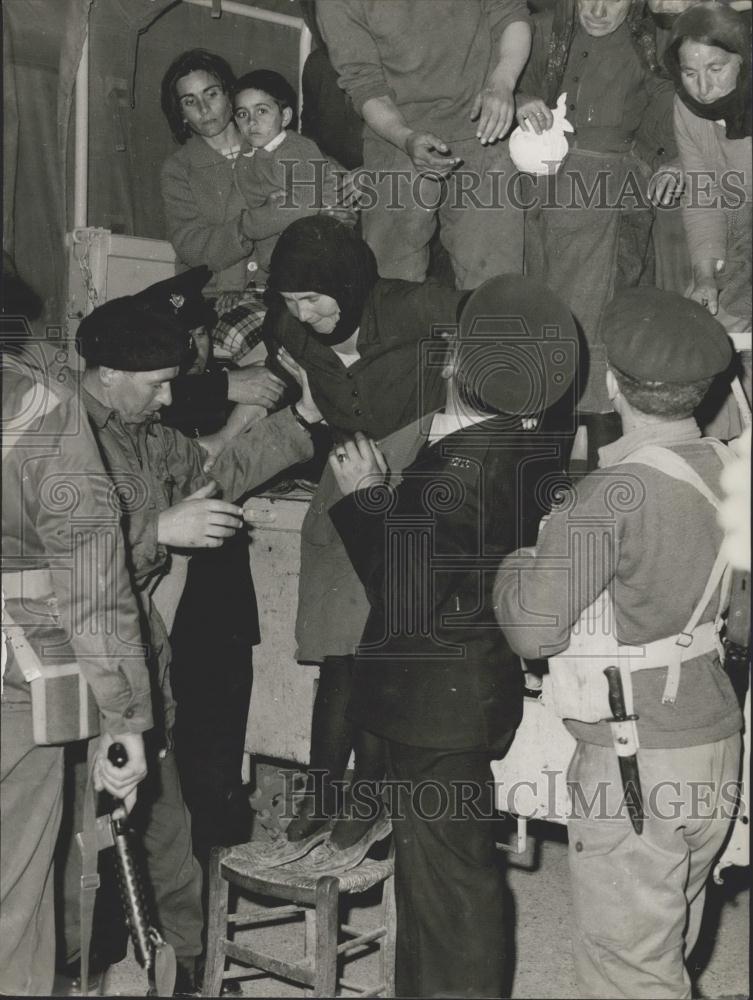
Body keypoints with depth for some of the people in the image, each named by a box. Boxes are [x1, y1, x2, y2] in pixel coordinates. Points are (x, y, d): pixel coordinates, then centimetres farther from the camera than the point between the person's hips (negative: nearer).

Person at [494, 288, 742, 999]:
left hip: (635, 763, -8)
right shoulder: (725, 471, 0)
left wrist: (512, 555, -4)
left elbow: (533, 628, -24)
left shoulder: (615, 496, -21)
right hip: (715, 740, 8)